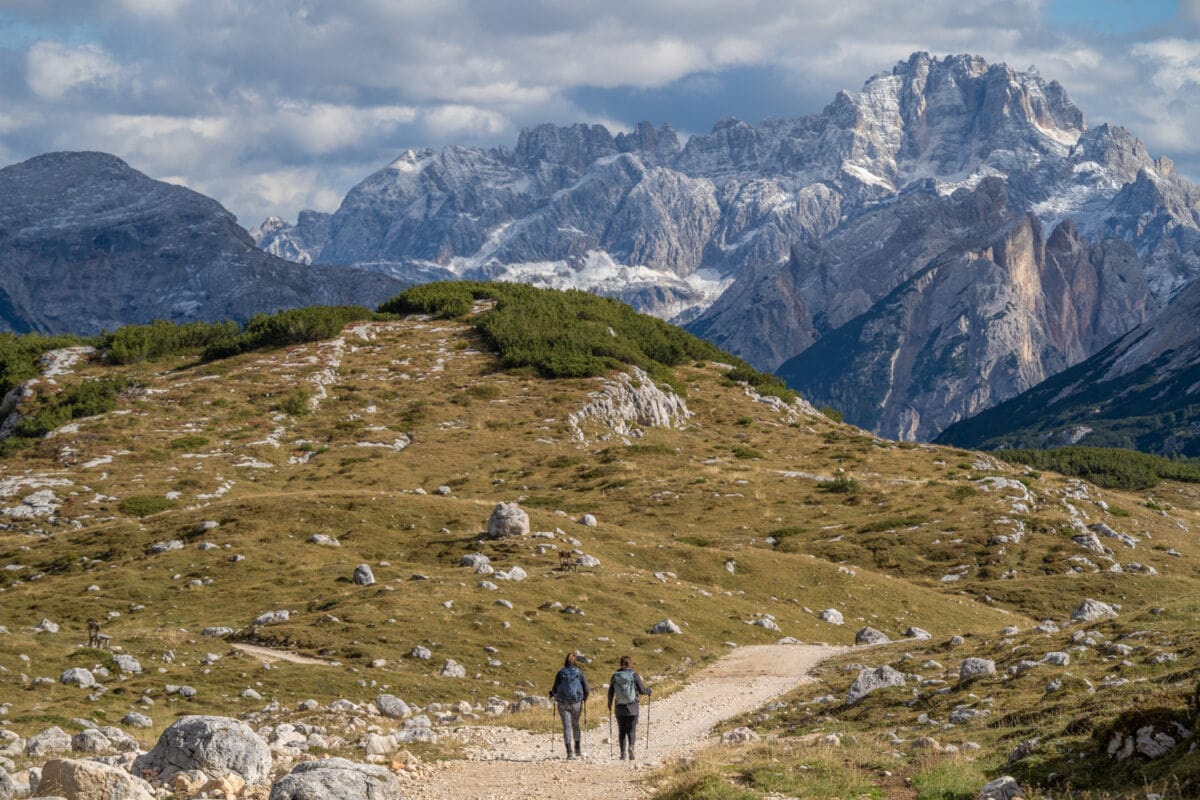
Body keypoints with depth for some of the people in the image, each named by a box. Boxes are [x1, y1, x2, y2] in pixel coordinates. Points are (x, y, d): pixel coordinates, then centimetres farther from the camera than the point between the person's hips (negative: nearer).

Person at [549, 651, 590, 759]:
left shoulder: (561, 673, -1)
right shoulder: (580, 673, 0)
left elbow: (555, 689, -3)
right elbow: (586, 690, -1)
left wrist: (553, 694, 20)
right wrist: (584, 698, 19)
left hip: (563, 704, -1)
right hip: (576, 703, 1)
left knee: (566, 726, 2)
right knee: (575, 725, 20)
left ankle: (569, 752, -6)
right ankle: (577, 750, 21)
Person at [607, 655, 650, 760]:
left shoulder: (615, 676, 0)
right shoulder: (634, 675, -6)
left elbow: (610, 692, 3)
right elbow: (642, 690, -4)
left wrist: (609, 705, 17)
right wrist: (648, 691, 18)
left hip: (620, 708, 2)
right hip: (632, 708, -2)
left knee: (622, 731, 12)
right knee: (631, 730, 4)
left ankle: (623, 752, 5)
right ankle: (631, 747, -21)